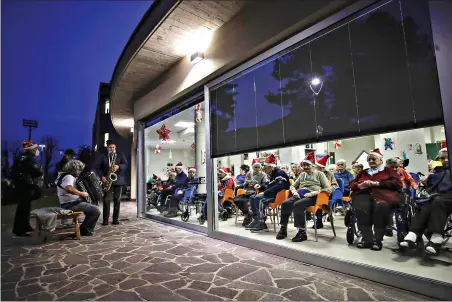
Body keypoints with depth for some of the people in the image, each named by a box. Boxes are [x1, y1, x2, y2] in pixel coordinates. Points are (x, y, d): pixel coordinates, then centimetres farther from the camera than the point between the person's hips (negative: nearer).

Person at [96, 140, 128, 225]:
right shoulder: (103, 157, 12)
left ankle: (116, 219, 9)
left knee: (117, 200, 2)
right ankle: (105, 219, 4)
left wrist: (118, 167, -20)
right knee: (106, 200, -3)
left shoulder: (120, 155, 8)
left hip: (118, 181, -1)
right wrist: (102, 176, -7)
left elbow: (126, 165, -1)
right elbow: (98, 168, 9)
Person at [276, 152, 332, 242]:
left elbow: (328, 189, 0)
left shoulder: (320, 174, 12)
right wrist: (294, 191, 4)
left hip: (312, 196, -5)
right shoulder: (302, 174, 28)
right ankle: (283, 228, -17)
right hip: (300, 194, 5)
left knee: (297, 205, -36)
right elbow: (292, 186, 28)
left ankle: (302, 232, -28)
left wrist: (314, 192, -14)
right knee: (285, 203, -26)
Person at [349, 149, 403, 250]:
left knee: (381, 207, -40)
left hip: (383, 194, -2)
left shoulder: (388, 170, 23)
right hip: (364, 194, 2)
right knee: (360, 208, -35)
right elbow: (352, 184, 24)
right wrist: (360, 185, -1)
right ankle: (367, 238, -30)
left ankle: (377, 239, -29)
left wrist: (377, 183, -7)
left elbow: (397, 183, 5)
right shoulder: (363, 172, 32)